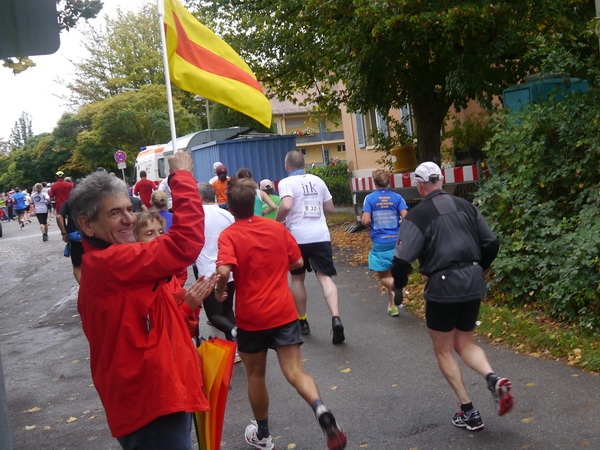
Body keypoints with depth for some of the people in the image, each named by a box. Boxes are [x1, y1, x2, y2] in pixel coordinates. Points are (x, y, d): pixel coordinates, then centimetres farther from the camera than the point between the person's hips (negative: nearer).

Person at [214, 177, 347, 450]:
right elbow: (297, 262, 8)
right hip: (284, 312, 2)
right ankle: (321, 410, -26)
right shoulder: (277, 228, 1)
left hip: (251, 317, -2)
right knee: (295, 372, 3)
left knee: (255, 375, 17)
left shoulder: (229, 235, -12)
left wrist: (219, 291, -7)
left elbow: (224, 271, -26)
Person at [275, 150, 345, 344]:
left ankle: (302, 321, 24)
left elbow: (286, 205, -22)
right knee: (325, 277, -4)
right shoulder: (317, 180, 12)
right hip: (321, 235, 3)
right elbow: (329, 208, 16)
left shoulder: (286, 182, -4)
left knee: (297, 278, 15)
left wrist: (277, 220, -4)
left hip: (297, 236, -3)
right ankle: (335, 318, -25)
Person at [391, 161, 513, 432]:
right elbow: (491, 244, 11)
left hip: (442, 287, -5)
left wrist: (398, 285, 6)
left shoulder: (418, 215, -9)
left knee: (443, 351, 12)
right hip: (473, 284, 6)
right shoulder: (465, 207, 8)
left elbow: (402, 260, -14)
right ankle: (493, 379, -6)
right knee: (464, 344, 21)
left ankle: (468, 412, 10)